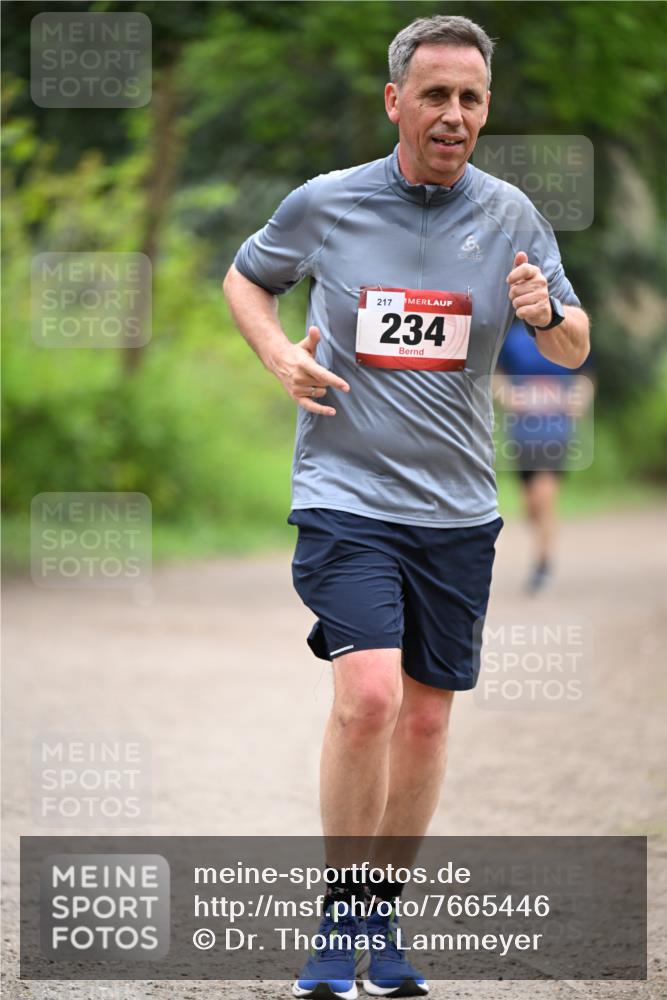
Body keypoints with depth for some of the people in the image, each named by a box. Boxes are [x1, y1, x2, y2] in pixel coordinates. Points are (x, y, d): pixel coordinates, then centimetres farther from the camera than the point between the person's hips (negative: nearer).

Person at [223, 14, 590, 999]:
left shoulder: (510, 216, 1)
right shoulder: (325, 204, -4)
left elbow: (574, 349, 8)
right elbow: (246, 276, 15)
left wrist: (548, 314, -16)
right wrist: (281, 355, -4)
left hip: (457, 509, 3)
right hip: (345, 492, -3)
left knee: (425, 719, 9)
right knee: (368, 696, -20)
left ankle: (383, 919, 25)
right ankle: (337, 918, -6)